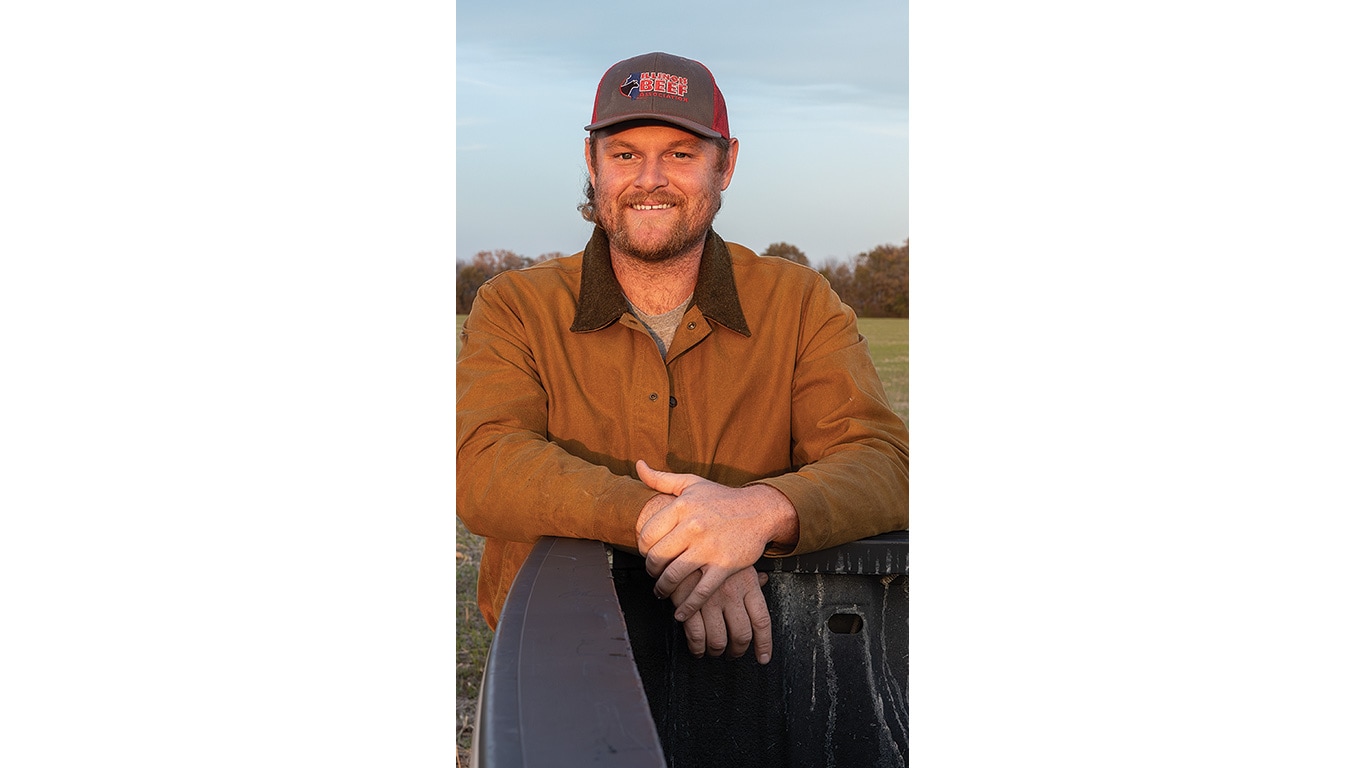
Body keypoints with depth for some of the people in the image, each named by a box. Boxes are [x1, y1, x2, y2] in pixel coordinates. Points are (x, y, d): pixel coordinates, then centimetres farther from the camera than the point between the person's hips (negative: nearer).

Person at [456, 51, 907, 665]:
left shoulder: (801, 305, 4)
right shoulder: (514, 308, 1)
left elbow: (882, 466, -6)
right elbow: (483, 466, -14)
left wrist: (762, 509, -29)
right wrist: (651, 517, -29)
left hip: (756, 655, -1)